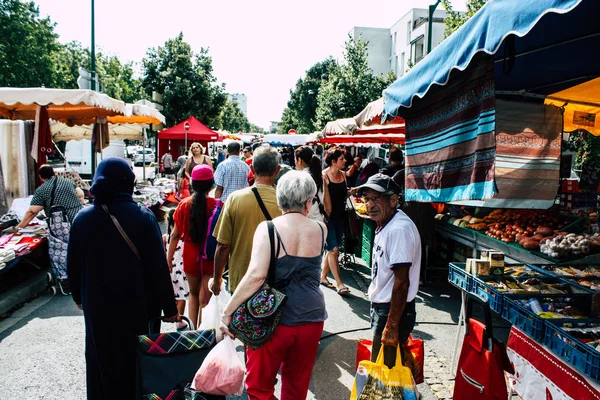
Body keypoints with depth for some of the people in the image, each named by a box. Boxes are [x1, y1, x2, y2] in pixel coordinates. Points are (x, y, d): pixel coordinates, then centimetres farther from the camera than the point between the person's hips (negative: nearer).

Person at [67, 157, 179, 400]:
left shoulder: (82, 218, -5)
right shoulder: (142, 217, -16)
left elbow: (73, 266, 4)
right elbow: (158, 267, -14)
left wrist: (79, 297, 20)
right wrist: (169, 307, -6)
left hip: (97, 306, 3)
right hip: (136, 305, -3)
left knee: (102, 364, 20)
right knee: (137, 362, 15)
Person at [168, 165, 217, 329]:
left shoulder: (184, 204, -6)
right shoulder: (217, 205, -13)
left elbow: (175, 235, -3)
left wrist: (169, 257, 8)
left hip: (190, 256, 2)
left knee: (194, 293, 24)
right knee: (205, 300, 6)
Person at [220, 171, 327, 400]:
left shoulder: (268, 228, -12)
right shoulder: (320, 229, -1)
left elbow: (256, 275, -22)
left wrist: (227, 312, -15)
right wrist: (304, 215, 22)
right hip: (311, 319, 4)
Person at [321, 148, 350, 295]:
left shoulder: (343, 174, 9)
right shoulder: (324, 175, -12)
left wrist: (350, 191, 4)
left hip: (340, 215, 7)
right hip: (329, 215, -7)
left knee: (332, 249, 13)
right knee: (334, 249, -7)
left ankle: (323, 276, 28)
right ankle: (339, 283, -2)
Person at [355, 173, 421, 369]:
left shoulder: (399, 230, -25)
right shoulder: (385, 224, 7)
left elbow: (401, 282, -26)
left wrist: (392, 326, -24)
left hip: (394, 311, -10)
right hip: (381, 306, 10)